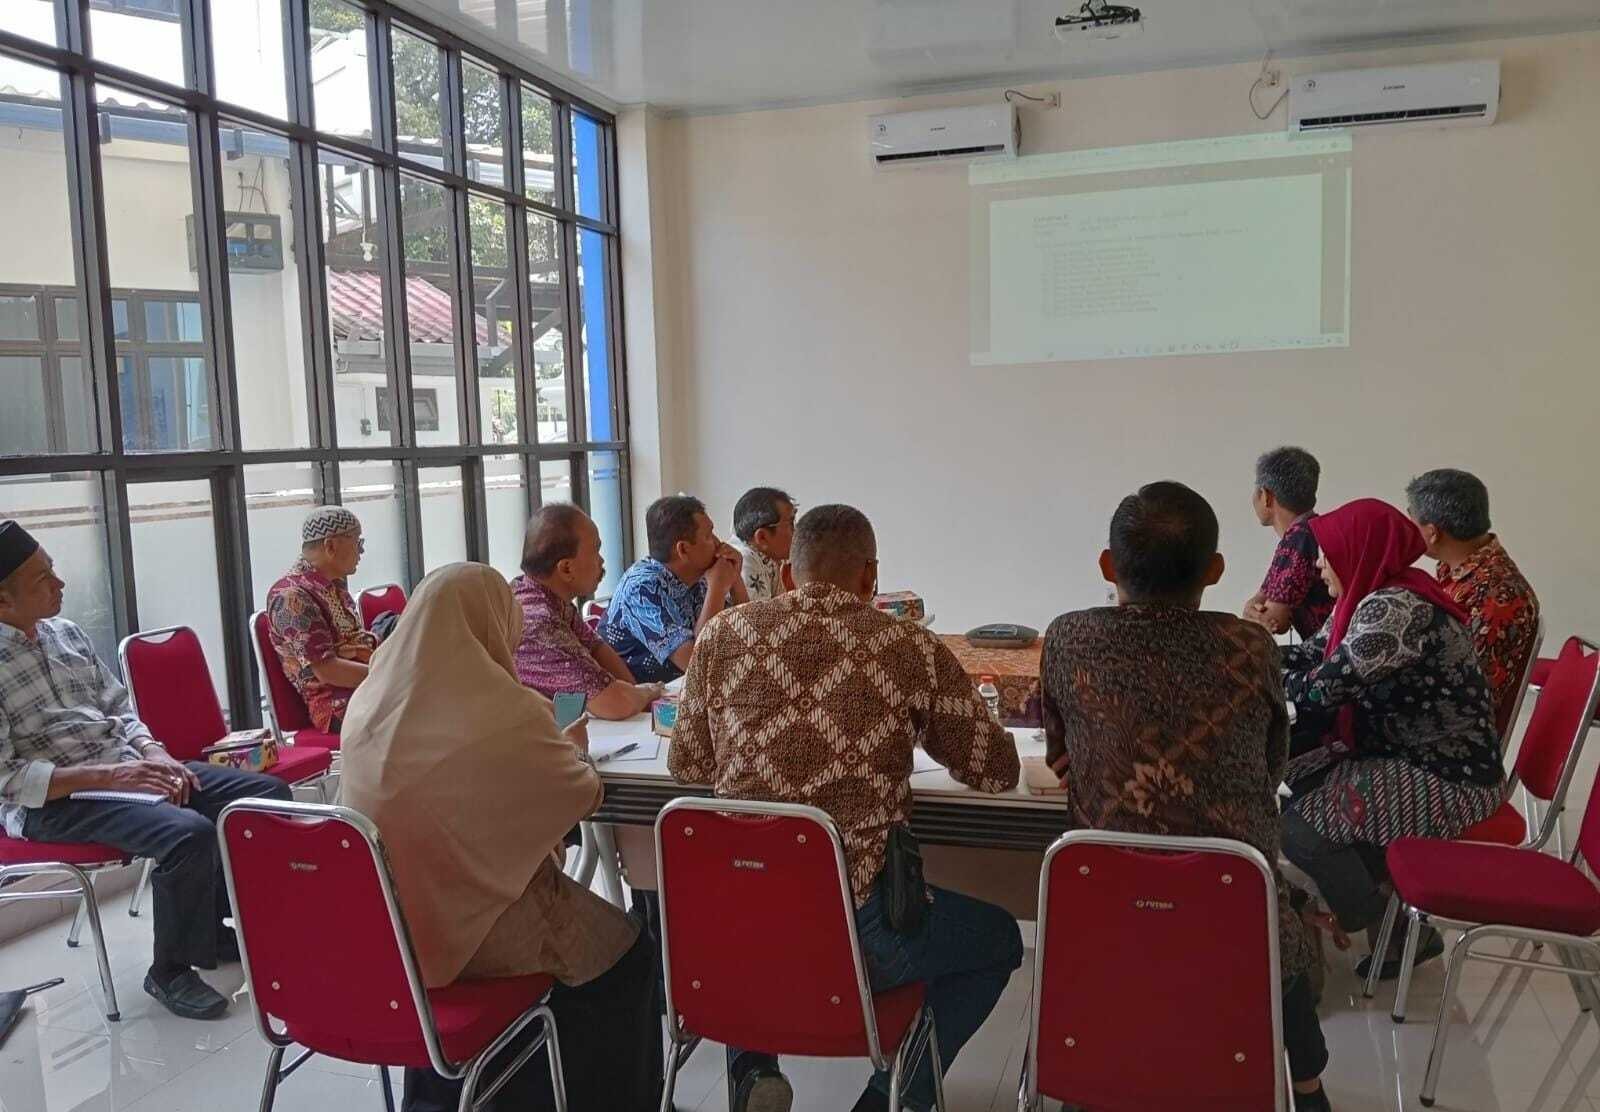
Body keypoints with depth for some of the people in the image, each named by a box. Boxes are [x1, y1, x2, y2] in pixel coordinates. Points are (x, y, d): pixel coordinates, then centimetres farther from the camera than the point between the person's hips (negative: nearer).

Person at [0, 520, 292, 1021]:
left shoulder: (65, 632, 8)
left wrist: (154, 753, -5)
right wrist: (105, 775, -23)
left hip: (128, 765, 8)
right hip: (54, 800, -8)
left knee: (267, 793, -2)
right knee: (189, 833, -33)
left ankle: (224, 931, 14)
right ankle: (170, 971, -7)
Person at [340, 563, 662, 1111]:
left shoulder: (368, 703, -4)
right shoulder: (506, 711, -23)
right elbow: (584, 795, -7)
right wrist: (572, 748, 13)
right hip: (475, 928, -7)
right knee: (622, 949, 15)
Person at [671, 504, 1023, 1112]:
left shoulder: (723, 635, 1)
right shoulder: (915, 650, -6)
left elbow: (686, 765, 12)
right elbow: (997, 770, 5)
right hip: (853, 929, -3)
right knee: (999, 939, 25)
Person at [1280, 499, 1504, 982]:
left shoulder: (1396, 609, -26)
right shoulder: (1372, 597, 4)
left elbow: (1323, 689, -27)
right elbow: (1312, 656, 9)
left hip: (1447, 779, -10)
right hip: (1405, 754, 10)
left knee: (1299, 829, -13)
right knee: (1293, 785, 5)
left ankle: (1400, 934, 10)